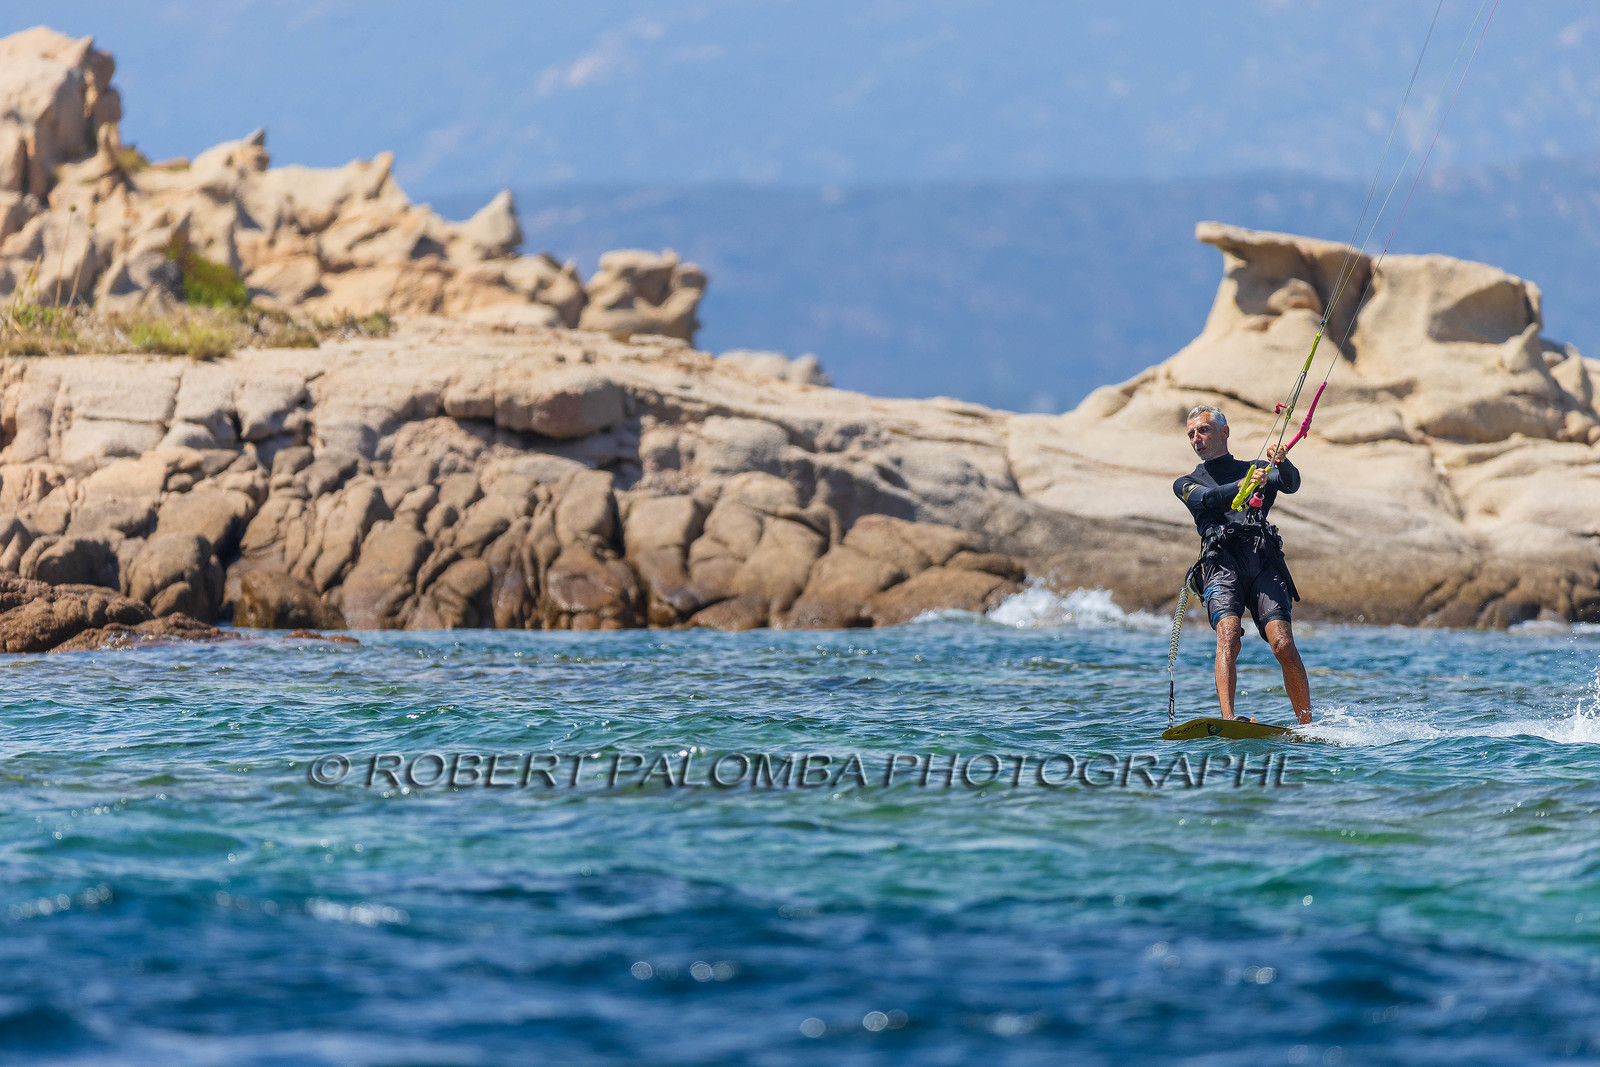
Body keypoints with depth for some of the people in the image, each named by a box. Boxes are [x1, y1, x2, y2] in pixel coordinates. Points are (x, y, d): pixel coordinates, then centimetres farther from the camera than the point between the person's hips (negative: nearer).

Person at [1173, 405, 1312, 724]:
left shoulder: (1256, 471, 27)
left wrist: (1284, 464, -20)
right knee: (1228, 638, -25)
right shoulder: (1186, 484, 25)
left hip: (1265, 563, 1)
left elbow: (1291, 484, 5)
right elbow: (1208, 498, 1)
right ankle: (1228, 721, -39)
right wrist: (1243, 485, -19)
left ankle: (1308, 726, -9)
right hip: (1221, 563, -1)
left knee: (1283, 645, -15)